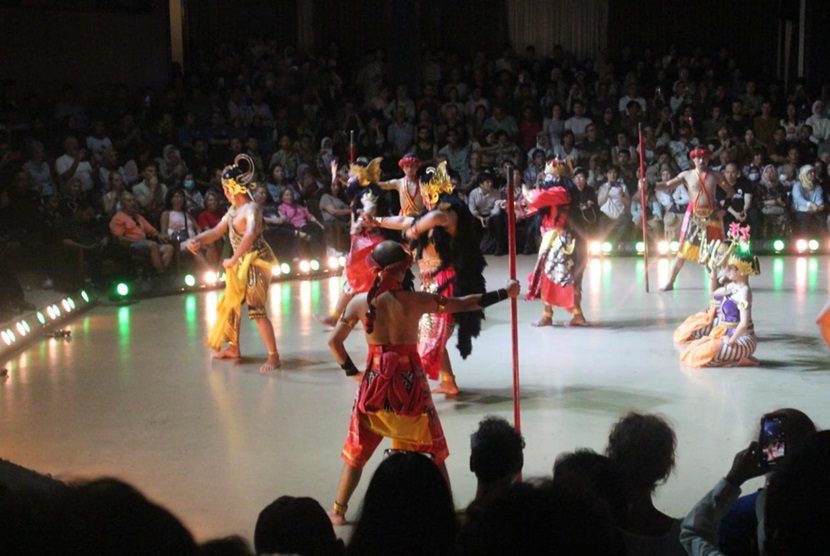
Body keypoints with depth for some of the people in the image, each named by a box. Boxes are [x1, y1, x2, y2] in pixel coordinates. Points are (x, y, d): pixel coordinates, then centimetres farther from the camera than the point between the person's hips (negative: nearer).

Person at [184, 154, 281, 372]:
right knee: (230, 304, 18)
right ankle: (233, 347, 35)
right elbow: (216, 231, 15)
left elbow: (250, 235, -41)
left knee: (256, 310, -12)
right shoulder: (233, 209, 6)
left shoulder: (251, 209, -22)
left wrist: (232, 260, -35)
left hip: (256, 263, -10)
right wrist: (196, 240, -3)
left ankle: (274, 356, -5)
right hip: (242, 263, 10)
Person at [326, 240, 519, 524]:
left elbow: (334, 341, -1)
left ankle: (338, 511, 23)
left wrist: (352, 371, 12)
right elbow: (463, 304, -2)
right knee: (433, 453, 15)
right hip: (410, 382, -1)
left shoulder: (360, 302, -6)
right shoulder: (416, 301, -10)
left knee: (356, 453, 17)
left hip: (374, 381, 1)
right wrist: (504, 293, 8)